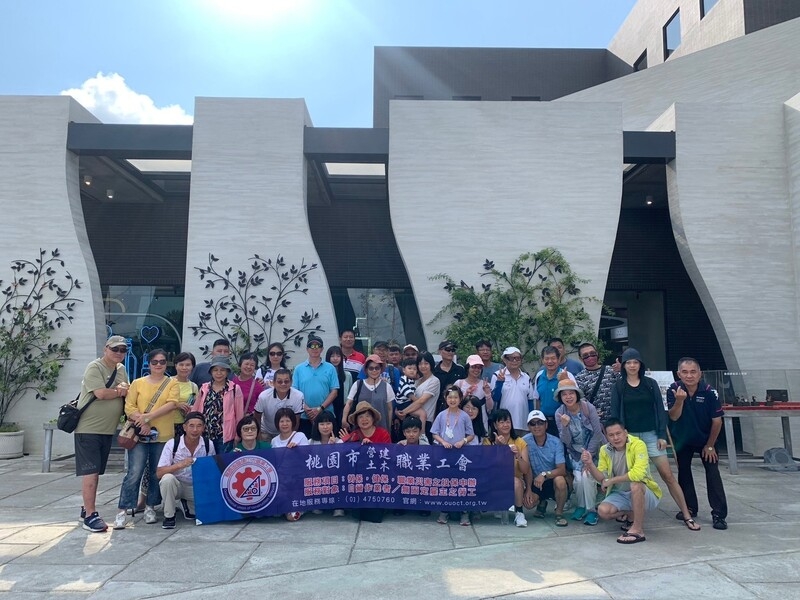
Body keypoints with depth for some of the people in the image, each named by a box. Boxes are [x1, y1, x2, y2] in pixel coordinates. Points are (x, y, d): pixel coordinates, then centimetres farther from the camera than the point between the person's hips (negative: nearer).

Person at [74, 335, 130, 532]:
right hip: (88, 428, -7)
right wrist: (119, 391, -6)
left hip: (108, 429, 8)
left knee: (96, 471, 15)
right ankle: (90, 515, -5)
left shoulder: (121, 369, 11)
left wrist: (122, 389, -12)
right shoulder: (94, 368, -13)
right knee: (90, 472, -7)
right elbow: (101, 393, -24)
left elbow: (127, 394, 12)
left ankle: (87, 509, 26)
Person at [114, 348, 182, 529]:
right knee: (134, 473, -7)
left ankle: (150, 507, 22)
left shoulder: (172, 383, 4)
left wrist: (148, 416, -18)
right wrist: (141, 422, -15)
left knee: (157, 473, 7)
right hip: (140, 435, -1)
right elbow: (129, 407, 0)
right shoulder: (138, 383, 6)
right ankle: (123, 511, 1)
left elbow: (172, 404, -10)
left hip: (163, 435, 1)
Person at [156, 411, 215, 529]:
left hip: (197, 487, 3)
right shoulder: (172, 445, -16)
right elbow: (159, 473, -19)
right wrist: (180, 464, -35)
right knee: (168, 478, -34)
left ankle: (186, 505, 14)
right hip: (177, 485, -3)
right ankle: (169, 516, -11)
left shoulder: (208, 445, -9)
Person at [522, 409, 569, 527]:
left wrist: (545, 475, -35)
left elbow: (562, 470, -19)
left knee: (560, 480, -35)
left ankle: (559, 513, -8)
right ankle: (542, 503, 14)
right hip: (535, 482, 1)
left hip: (552, 480, -1)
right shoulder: (525, 441, -11)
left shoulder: (556, 442, -13)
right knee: (528, 502, -26)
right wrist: (528, 489, -12)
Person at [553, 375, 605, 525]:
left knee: (587, 476, -21)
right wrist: (565, 425, -31)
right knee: (578, 478, -16)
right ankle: (581, 506, 11)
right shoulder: (560, 413, -10)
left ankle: (591, 510, -2)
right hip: (575, 453, 2)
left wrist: (588, 456, -12)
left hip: (593, 450, -2)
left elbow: (597, 433, -12)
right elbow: (566, 441, -12)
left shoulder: (588, 408, -17)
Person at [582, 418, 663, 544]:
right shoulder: (605, 450, -5)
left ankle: (638, 530, -22)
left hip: (645, 495, -5)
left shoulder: (638, 445, -22)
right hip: (620, 494, 5)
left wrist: (611, 480, -25)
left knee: (636, 484, -36)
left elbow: (638, 474, -36)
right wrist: (590, 464, -23)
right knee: (603, 511, -20)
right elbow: (602, 479, -4)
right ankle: (636, 514, 9)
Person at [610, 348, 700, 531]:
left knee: (668, 475, -1)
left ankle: (687, 515, 6)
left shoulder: (651, 384, 3)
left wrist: (662, 435, -5)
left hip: (651, 435, 0)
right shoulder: (618, 387, 2)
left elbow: (660, 410, 2)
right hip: (629, 437, 0)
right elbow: (615, 414, 1)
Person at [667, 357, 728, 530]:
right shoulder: (674, 390, -19)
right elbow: (674, 417, -23)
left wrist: (710, 445, -10)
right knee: (683, 473, 9)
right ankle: (689, 508, 24)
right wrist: (679, 400, -42)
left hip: (705, 439, -2)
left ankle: (719, 514, -3)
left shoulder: (709, 392, -22)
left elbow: (717, 421, -15)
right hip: (682, 439, 2)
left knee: (713, 474, -8)